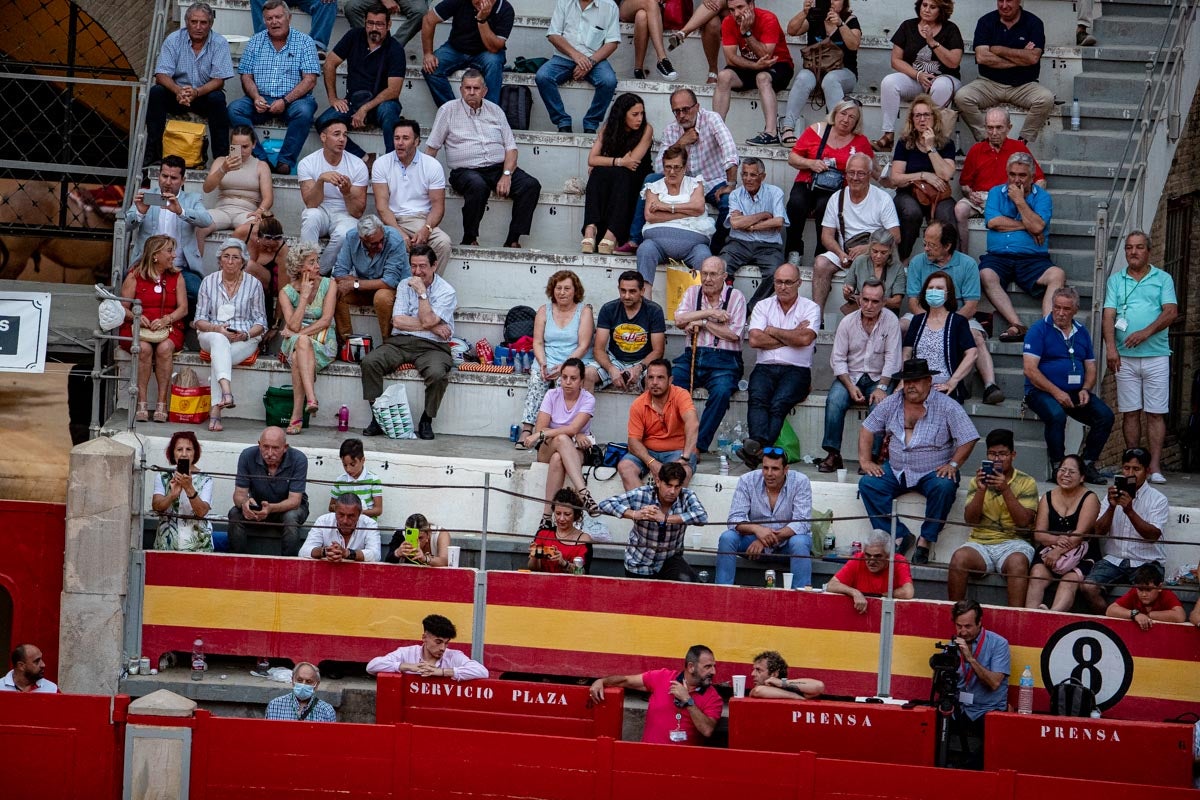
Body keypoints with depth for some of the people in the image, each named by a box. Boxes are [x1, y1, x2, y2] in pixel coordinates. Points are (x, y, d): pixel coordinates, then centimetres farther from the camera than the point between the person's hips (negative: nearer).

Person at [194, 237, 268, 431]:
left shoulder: (253, 284, 5)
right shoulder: (209, 282, 9)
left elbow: (261, 322, 6)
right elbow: (199, 319, 7)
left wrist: (246, 334, -14)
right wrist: (217, 329, -14)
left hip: (245, 339, -1)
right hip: (211, 335, 1)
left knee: (219, 356, -33)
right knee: (219, 340, -38)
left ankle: (216, 410, -38)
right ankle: (226, 391, -58)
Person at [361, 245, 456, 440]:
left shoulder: (446, 292, 0)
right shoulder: (405, 286, 12)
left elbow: (427, 320, -14)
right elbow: (397, 321, -1)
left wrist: (422, 292, -10)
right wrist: (431, 327, -7)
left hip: (431, 346, -3)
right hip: (400, 342, 3)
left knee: (437, 374, -36)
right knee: (369, 362, -24)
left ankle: (426, 421, -13)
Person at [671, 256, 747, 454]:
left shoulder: (736, 297, 3)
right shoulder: (692, 293, 14)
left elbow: (734, 334, -7)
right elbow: (679, 320, -2)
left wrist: (703, 322, -5)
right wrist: (709, 313, -9)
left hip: (723, 360, -3)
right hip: (692, 355, 3)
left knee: (721, 391, -33)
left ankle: (699, 445, -28)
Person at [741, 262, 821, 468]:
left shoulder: (810, 308, 9)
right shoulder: (763, 306, 15)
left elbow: (805, 338, -10)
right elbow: (754, 340, 0)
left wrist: (772, 331, 1)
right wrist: (790, 337, 0)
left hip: (796, 369, -2)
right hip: (765, 367, 2)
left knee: (779, 402, -30)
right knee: (758, 397, -30)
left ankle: (757, 449, -48)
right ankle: (759, 442, -51)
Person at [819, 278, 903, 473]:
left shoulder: (891, 321, -5)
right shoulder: (847, 322, -1)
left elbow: (892, 359, -8)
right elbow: (838, 359, -1)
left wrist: (881, 388, -20)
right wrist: (850, 386, -15)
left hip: (878, 378, -1)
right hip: (849, 376, 1)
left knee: (880, 404, -32)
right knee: (834, 400, -28)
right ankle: (833, 454, -24)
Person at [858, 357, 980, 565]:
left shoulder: (947, 407, -7)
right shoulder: (891, 403, 5)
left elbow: (968, 439, -9)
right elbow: (867, 429, 11)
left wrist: (953, 465, -20)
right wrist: (865, 460, -1)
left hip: (933, 472, -4)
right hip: (896, 471, 4)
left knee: (944, 487, -36)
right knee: (867, 484, -20)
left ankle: (925, 540, -23)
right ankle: (899, 536, -22)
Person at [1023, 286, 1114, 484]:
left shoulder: (1082, 332, 15)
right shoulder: (1040, 330, -3)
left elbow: (1090, 367, 18)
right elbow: (1030, 370, -12)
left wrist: (1085, 390, -4)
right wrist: (1056, 393, -20)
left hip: (1076, 392, 6)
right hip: (1042, 391, -5)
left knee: (1106, 416, -16)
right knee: (1056, 415, -36)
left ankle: (1088, 465, -5)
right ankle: (1058, 467, -22)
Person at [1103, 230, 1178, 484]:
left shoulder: (1163, 279, 8)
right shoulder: (1116, 280, 11)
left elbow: (1171, 312, -4)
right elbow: (1109, 314, 2)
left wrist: (1147, 332, -18)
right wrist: (1110, 347, -12)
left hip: (1156, 356, -1)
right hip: (1125, 357, 1)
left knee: (1156, 413, -4)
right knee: (1130, 412, 2)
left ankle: (1155, 467, -6)